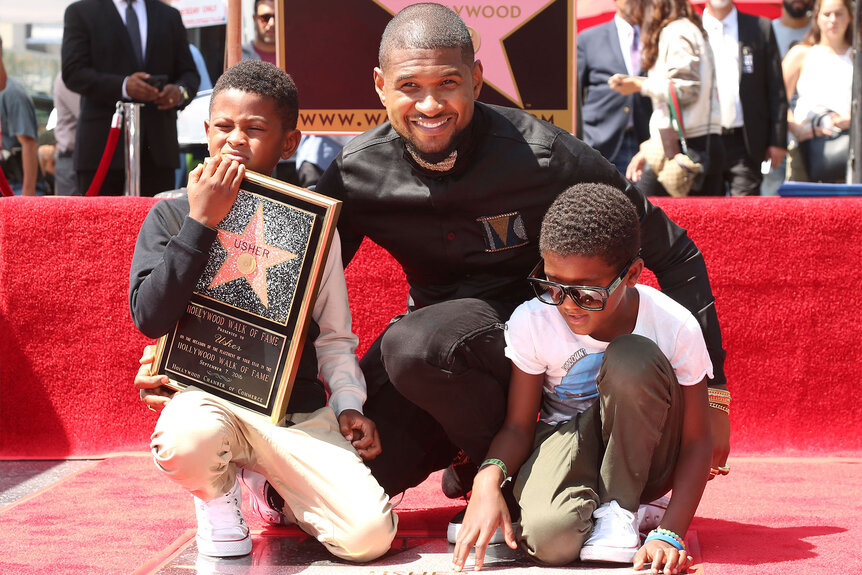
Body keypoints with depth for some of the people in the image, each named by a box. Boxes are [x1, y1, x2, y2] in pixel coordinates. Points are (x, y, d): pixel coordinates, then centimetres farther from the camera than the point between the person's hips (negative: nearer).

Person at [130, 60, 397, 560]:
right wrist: (200, 223, -13)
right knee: (187, 441, -40)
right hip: (209, 398, -2)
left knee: (370, 532, -17)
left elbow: (334, 336, 14)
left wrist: (349, 404, -2)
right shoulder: (171, 215, 3)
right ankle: (218, 493, 1)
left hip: (298, 411, 2)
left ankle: (274, 492, 17)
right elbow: (150, 318, -11)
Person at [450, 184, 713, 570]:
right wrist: (489, 477, -33)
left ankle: (618, 512, -15)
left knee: (632, 358, -32)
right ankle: (589, 504, 2)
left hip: (641, 460, 0)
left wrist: (670, 534, -27)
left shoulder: (675, 327, -20)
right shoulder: (531, 323, -16)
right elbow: (518, 426, -9)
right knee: (550, 538, -36)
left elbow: (696, 442, -15)